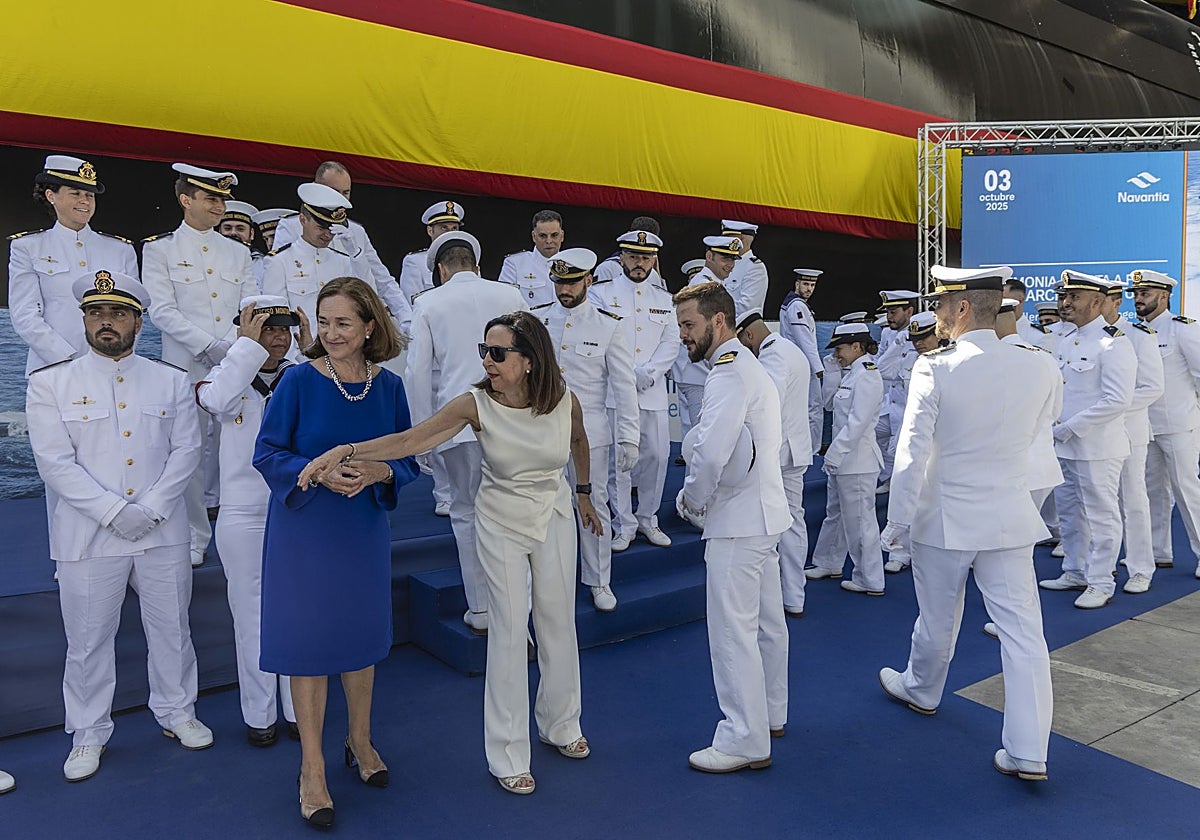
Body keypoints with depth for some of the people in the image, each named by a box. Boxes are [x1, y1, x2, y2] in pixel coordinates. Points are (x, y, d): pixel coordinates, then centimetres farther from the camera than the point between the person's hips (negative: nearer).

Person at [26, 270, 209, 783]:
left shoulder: (171, 382, 7)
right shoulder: (51, 384, 2)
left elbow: (186, 451, 0)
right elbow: (55, 463, -7)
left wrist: (150, 508, -12)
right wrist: (113, 511, -16)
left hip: (162, 533, 2)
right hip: (88, 538, -1)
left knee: (172, 630, 12)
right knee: (88, 640, 8)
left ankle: (176, 712, 32)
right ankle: (88, 735, 27)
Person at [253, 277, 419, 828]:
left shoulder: (388, 386, -4)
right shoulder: (299, 379, -12)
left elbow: (407, 459, 2)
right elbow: (267, 454, -10)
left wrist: (379, 472, -20)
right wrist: (319, 473, -26)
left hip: (364, 529, 3)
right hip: (305, 529, -3)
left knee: (360, 635, 17)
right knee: (309, 640, 7)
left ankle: (360, 742, 40)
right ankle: (312, 768, 25)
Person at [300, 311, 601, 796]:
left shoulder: (565, 401, -16)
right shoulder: (476, 404, -22)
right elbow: (411, 440, -33)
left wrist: (584, 493, 16)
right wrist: (345, 451, -46)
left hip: (555, 515, 3)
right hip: (502, 522, -2)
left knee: (558, 621, 14)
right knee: (509, 631, 0)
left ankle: (561, 725, 38)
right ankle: (508, 755, 17)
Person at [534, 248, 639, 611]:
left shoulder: (608, 326, -3)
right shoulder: (536, 319, 3)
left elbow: (624, 386, -1)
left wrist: (628, 438, -5)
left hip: (589, 431, -1)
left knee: (593, 506, 7)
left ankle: (598, 582, 23)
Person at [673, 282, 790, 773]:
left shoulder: (728, 371, -18)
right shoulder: (753, 369, 16)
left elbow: (711, 451, -30)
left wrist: (692, 498, -11)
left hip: (737, 522, -11)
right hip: (764, 512, 11)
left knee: (733, 631, -2)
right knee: (767, 622, 20)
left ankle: (745, 742, 8)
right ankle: (771, 715, 35)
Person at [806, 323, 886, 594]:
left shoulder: (867, 375, -17)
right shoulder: (851, 374, 12)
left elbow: (857, 422, -23)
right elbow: (829, 403, 19)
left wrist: (834, 455, -22)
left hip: (857, 460, -10)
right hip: (843, 459, 10)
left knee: (859, 520, 0)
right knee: (835, 513, 21)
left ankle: (870, 581, 12)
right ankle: (829, 564, 36)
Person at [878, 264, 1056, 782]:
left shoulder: (935, 370, -17)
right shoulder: (1035, 368, -6)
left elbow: (912, 451, -17)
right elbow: (1035, 433, 10)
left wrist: (898, 519, -9)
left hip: (945, 518, -2)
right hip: (1011, 517, 3)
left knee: (938, 618, 18)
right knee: (1021, 628, 6)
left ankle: (921, 691, 43)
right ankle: (1028, 752, 8)